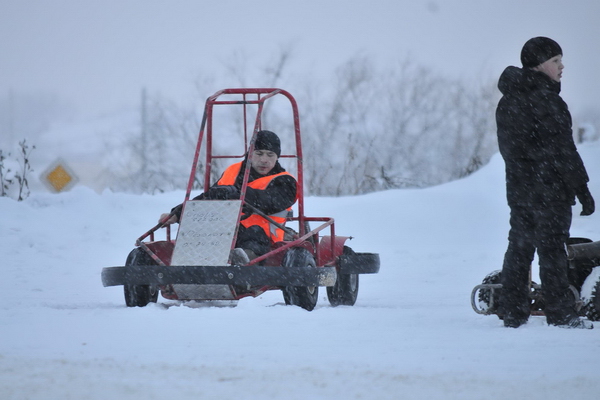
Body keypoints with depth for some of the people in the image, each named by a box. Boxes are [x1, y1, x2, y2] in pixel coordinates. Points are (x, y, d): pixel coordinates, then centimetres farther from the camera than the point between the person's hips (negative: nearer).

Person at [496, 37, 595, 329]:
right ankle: (560, 314, 0)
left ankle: (512, 311, 12)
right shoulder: (544, 99, -16)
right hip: (549, 188, -8)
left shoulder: (507, 102, 11)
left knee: (519, 246, 11)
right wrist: (582, 189, -12)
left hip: (517, 186, 8)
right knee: (552, 249, -3)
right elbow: (562, 149, -16)